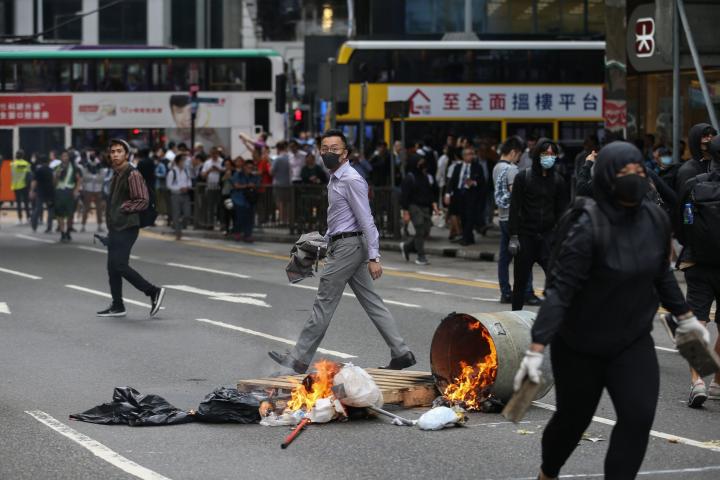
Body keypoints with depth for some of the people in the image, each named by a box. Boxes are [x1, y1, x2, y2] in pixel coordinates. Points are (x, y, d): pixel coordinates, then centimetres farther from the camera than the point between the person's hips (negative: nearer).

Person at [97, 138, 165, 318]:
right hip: (115, 227, 10)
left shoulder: (132, 175, -13)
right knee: (112, 267, 9)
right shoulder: (116, 175, 16)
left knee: (120, 265, -14)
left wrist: (123, 209, -17)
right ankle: (117, 306, 15)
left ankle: (153, 291, -5)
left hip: (126, 228, -9)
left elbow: (143, 201, -18)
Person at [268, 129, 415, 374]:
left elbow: (366, 221, -19)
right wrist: (326, 244, 22)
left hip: (347, 247, -10)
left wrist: (373, 257, -22)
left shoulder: (351, 181, -15)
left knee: (324, 305, -4)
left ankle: (299, 359, 2)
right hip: (341, 245, 10)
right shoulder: (334, 179, 15)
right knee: (372, 303, 8)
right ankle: (401, 353, 8)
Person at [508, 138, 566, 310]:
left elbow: (560, 211, 10)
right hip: (526, 236, -1)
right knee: (521, 280, 8)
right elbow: (514, 207, -3)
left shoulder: (557, 180, 6)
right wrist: (513, 236, -9)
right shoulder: (523, 177, -1)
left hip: (548, 235, 1)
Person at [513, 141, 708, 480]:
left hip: (634, 341, 4)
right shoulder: (589, 228, -24)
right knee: (573, 418, 14)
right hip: (580, 345, -4)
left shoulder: (656, 220, -6)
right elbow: (560, 289, -26)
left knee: (639, 417, -14)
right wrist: (536, 349, -32)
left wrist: (685, 315, 18)